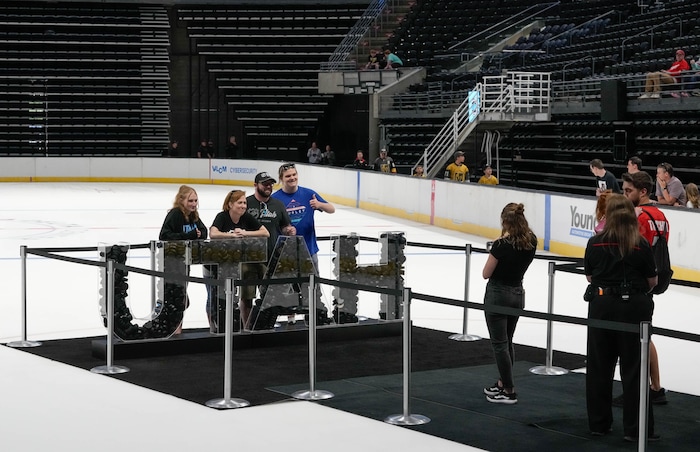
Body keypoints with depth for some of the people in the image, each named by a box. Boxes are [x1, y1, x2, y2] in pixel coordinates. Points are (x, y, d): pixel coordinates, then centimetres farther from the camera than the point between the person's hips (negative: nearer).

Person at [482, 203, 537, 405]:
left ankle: (509, 392, 6)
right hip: (518, 293, 7)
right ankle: (502, 384, 30)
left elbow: (486, 274, -14)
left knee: (500, 344, 3)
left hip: (497, 294, -7)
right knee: (507, 342, 20)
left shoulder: (502, 244, -23)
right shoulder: (531, 241, -5)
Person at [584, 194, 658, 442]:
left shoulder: (595, 243, -4)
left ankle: (599, 423, 21)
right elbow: (652, 282, 0)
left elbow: (589, 277, 6)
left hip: (602, 304, 2)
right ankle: (635, 428, 7)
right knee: (633, 368, 5)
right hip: (634, 306, -2)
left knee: (599, 366, 13)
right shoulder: (642, 245, -9)